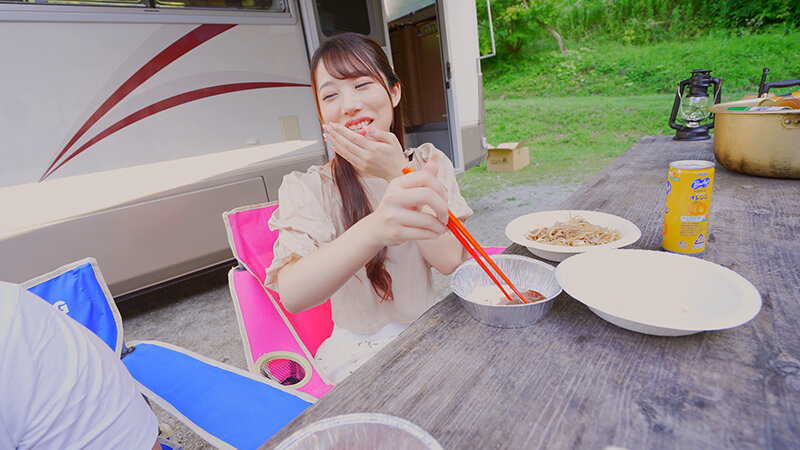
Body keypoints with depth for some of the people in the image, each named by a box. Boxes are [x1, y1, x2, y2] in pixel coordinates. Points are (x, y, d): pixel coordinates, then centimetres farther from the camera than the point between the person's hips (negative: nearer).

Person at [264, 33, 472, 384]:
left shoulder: (429, 163, 0)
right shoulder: (308, 190, -11)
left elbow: (450, 261, -14)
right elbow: (292, 295, -29)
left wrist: (398, 172, -22)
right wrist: (375, 229, -47)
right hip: (361, 352, -4)